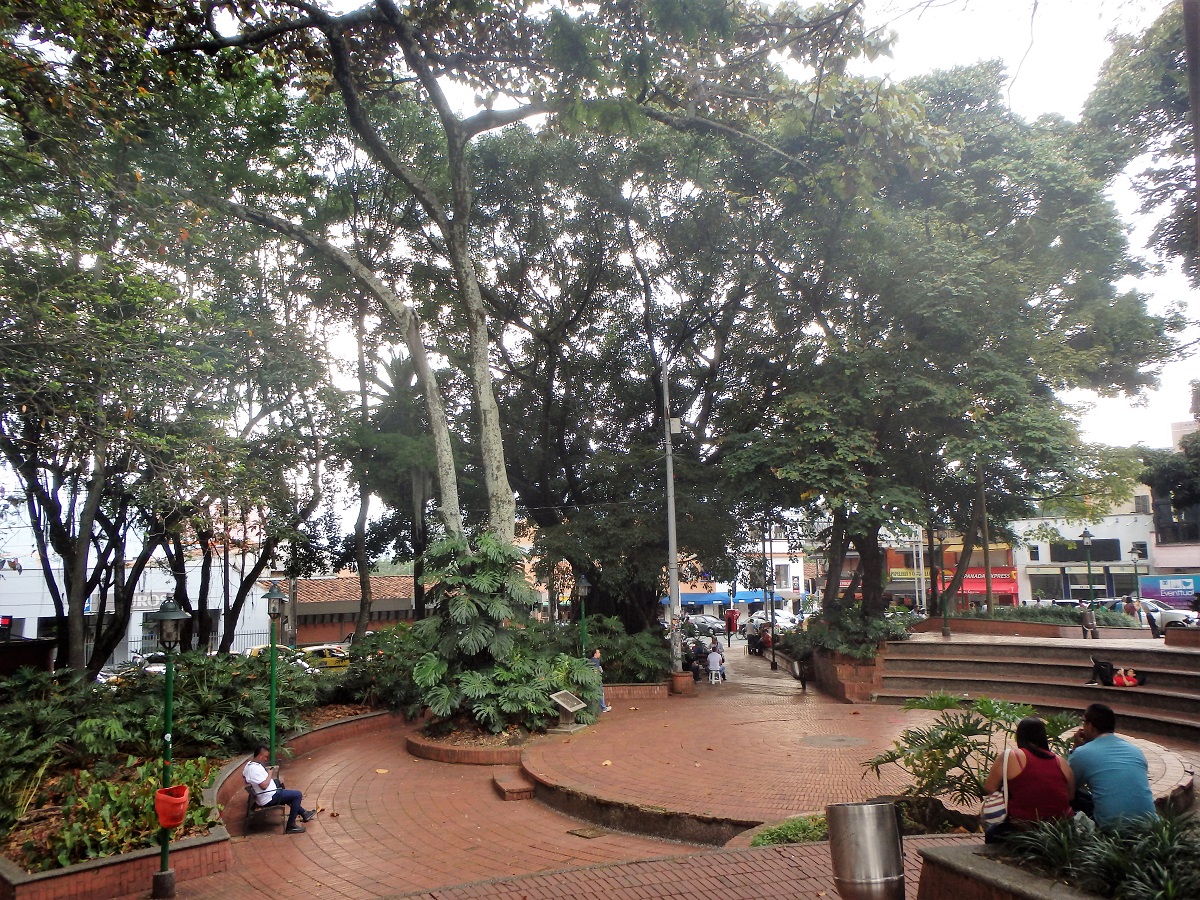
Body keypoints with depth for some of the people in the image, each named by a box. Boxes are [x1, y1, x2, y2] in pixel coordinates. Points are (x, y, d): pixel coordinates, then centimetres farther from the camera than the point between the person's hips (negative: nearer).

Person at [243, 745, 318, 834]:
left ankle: (304, 813, 39)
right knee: (297, 795, -10)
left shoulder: (249, 765, 4)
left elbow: (244, 775, 26)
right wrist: (269, 774, -17)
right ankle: (290, 826, -6)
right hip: (269, 798, -11)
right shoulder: (256, 769, -28)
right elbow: (264, 785, -33)